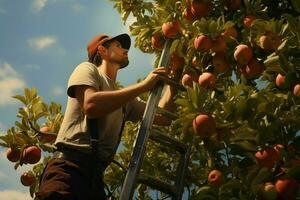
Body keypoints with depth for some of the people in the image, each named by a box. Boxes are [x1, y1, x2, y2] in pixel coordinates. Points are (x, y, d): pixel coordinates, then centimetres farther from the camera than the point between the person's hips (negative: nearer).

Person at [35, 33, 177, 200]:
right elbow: (91, 105, -17)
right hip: (69, 167, -7)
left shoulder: (126, 99, 25)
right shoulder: (88, 69, 5)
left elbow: (162, 117, 18)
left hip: (95, 175, 7)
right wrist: (144, 85, -12)